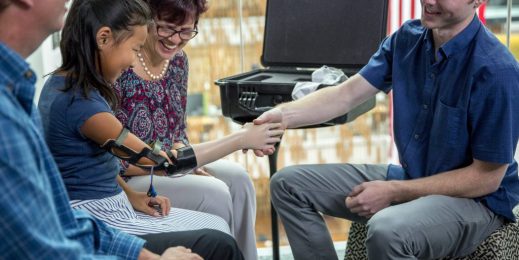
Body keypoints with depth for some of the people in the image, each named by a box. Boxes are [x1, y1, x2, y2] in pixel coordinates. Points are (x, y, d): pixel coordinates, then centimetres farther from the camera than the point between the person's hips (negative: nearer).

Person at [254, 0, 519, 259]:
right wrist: (284, 115, -21)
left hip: (475, 198, -7)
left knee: (386, 230, -40)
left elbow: (487, 177, -20)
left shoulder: (497, 70, -23)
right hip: (409, 177, 7)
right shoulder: (407, 39, -3)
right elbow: (348, 94, -3)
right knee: (288, 184, 4)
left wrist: (393, 193, -20)